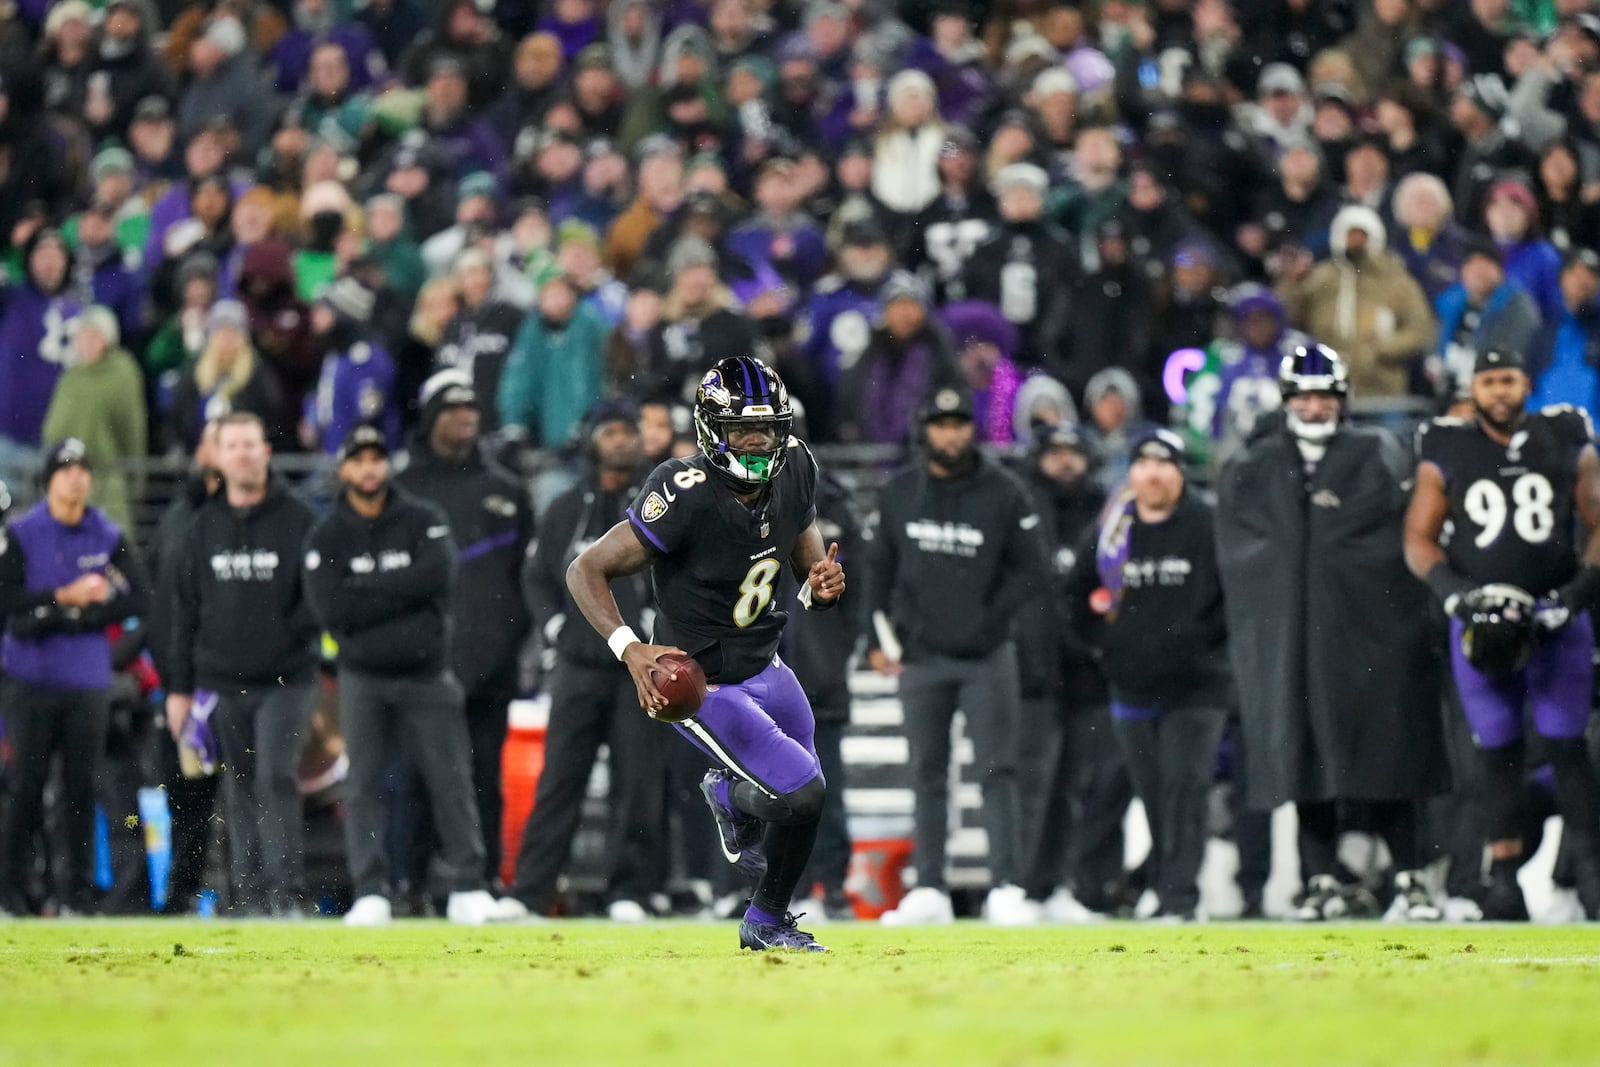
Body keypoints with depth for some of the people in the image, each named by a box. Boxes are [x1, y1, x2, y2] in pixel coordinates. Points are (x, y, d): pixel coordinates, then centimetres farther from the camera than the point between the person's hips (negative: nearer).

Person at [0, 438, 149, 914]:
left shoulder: (109, 537, 5)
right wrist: (66, 597, -16)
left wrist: (59, 618, -12)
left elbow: (139, 597, -4)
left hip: (88, 680, 2)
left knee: (82, 786, 0)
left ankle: (77, 891, 5)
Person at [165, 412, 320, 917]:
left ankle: (286, 892, -14)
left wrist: (290, 634, -16)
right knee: (240, 790, 6)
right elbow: (185, 607, 13)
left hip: (286, 680, -4)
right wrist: (179, 685, 10)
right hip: (222, 682, 4)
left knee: (277, 779, -14)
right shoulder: (204, 525, 10)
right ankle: (249, 896, 11)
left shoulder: (297, 518, -1)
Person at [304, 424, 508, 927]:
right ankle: (370, 894, -2)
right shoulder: (326, 538, 2)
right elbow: (331, 608, -12)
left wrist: (368, 593, -14)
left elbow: (439, 576, -16)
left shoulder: (424, 521, 2)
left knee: (451, 781, -2)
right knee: (362, 786, -4)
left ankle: (469, 890, 3)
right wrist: (401, 593, -14)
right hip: (364, 678, 0)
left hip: (426, 673, 0)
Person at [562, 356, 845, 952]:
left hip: (765, 666, 7)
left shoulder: (792, 473, -7)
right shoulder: (686, 496, -29)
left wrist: (822, 587, -19)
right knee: (803, 796, -14)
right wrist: (629, 649, -39)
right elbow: (586, 571, -25)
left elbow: (809, 568, 6)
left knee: (802, 788, 23)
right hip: (702, 683, -7)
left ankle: (729, 793, 60)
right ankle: (767, 923, 13)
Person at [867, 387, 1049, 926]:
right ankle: (929, 891, 9)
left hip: (987, 658, -3)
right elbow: (879, 568, 14)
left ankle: (1006, 888, -9)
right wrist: (877, 639, 6)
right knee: (927, 774, 6)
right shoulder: (899, 493, 7)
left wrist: (987, 620, -13)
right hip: (920, 655, 3)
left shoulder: (1005, 493, -4)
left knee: (997, 771, -8)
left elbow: (1031, 572, -3)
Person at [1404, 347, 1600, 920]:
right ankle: (1503, 873, 6)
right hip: (1480, 616, 0)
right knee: (1497, 749, 2)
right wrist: (1455, 591, -13)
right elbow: (1418, 539, 4)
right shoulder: (1445, 454, 4)